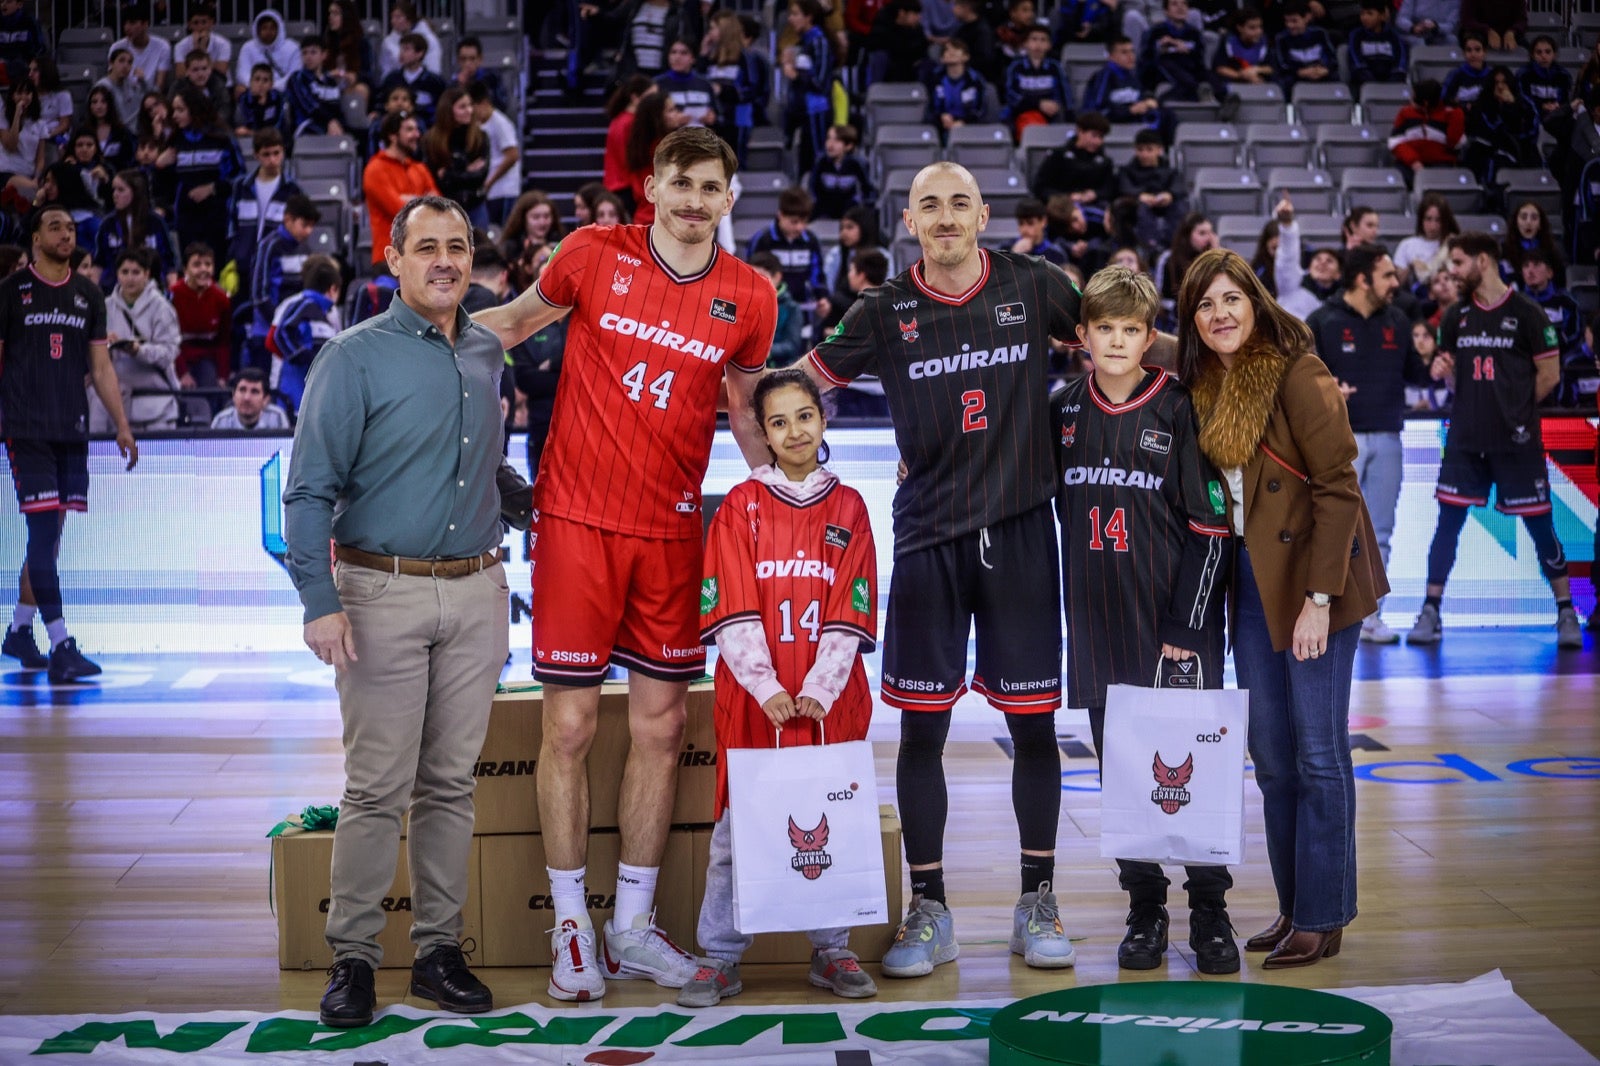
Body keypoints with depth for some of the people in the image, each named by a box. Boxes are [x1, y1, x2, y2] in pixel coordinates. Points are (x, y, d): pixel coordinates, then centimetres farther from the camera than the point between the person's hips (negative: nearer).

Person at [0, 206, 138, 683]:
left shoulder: (88, 294, 11)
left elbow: (101, 366, 13)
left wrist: (122, 425, 7)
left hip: (73, 432, 5)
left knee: (49, 536, 10)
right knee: (43, 533, -11)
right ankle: (61, 648, -13)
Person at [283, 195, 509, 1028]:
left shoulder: (488, 355, 11)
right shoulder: (355, 357, -5)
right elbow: (309, 489, -9)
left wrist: (492, 581, 16)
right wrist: (320, 602, -17)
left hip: (476, 592, 5)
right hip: (384, 592, -5)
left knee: (451, 780, 8)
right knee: (377, 786, -4)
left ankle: (438, 950, 16)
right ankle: (353, 956, 6)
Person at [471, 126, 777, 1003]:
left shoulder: (748, 297, 3)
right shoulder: (595, 254, -3)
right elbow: (516, 320, 14)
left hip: (671, 528, 3)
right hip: (577, 519, -2)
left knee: (659, 727, 6)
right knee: (569, 726, -1)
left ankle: (632, 926, 19)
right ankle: (571, 925, 13)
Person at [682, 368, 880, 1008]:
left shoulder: (848, 508, 8)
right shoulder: (741, 507, 3)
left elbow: (850, 613, 2)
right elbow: (733, 611, -3)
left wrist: (819, 689, -9)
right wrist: (767, 689, -13)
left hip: (829, 697, 1)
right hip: (753, 696, -1)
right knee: (737, 824, 0)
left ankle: (831, 951, 16)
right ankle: (720, 959, 8)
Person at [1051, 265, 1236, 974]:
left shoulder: (1179, 410, -5)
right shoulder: (1064, 410, 6)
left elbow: (1211, 528, -6)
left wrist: (1186, 629, -11)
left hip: (1176, 623, -3)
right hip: (1099, 625, 3)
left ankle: (1209, 914, 13)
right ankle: (1144, 911, 18)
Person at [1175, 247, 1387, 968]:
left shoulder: (1296, 373, -13)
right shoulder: (1203, 386, 10)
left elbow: (1338, 487, -16)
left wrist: (1319, 597, -19)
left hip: (1313, 576, -7)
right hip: (1250, 581, 7)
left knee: (1317, 751, -2)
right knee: (1270, 753, 9)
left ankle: (1322, 917, 6)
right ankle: (1292, 907, 18)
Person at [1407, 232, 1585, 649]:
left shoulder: (1526, 313, -6)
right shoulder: (1455, 316, 8)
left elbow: (1549, 374, -2)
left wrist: (1515, 408, 4)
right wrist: (1444, 372, -5)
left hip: (1516, 441, -4)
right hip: (1465, 438, 4)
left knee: (1539, 524, 2)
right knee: (1448, 521, 2)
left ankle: (1566, 614, 13)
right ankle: (1430, 613, 8)